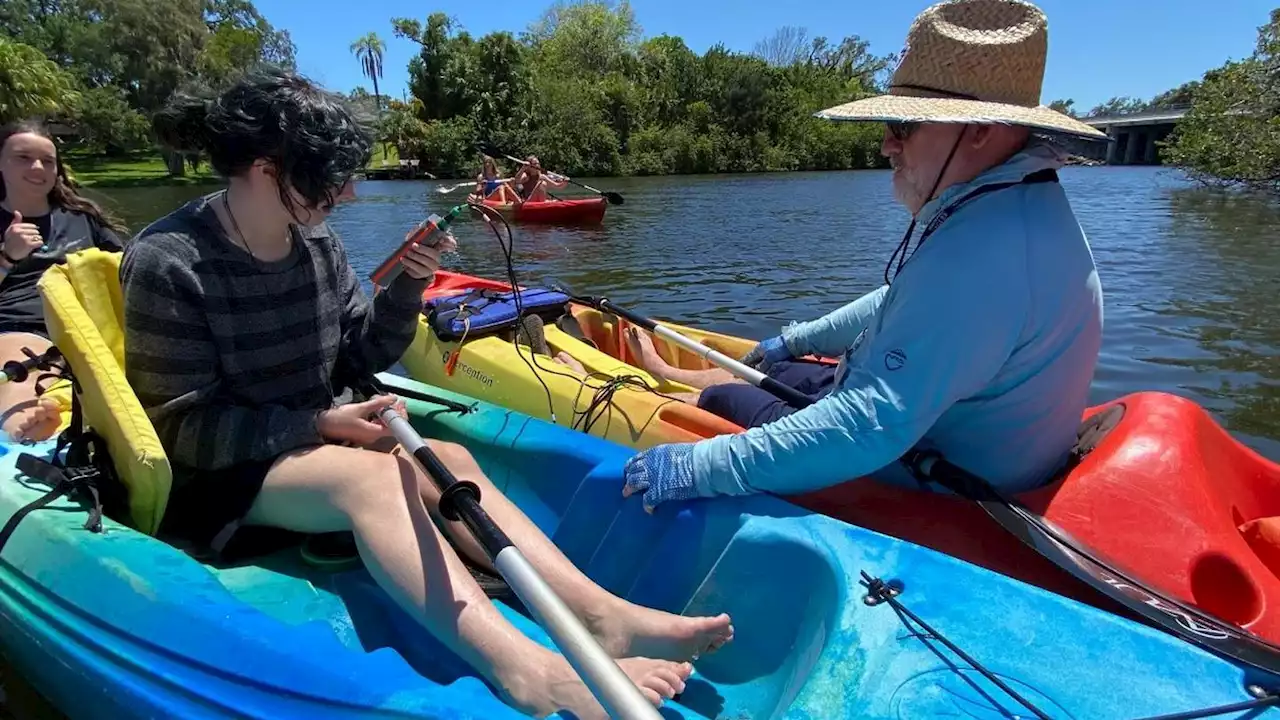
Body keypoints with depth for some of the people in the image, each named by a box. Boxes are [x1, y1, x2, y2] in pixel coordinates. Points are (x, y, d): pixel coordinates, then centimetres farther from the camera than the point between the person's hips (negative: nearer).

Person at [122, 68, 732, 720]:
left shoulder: (315, 241, 1)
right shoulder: (168, 263, -16)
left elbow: (357, 359, 6)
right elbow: (183, 428, -15)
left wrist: (408, 287, -10)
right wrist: (322, 425, -22)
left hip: (306, 445, 6)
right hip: (215, 480, -6)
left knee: (448, 460, -18)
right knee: (370, 475, -33)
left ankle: (602, 615, -31)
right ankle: (519, 668, -51)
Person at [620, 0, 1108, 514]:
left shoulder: (983, 249, -36)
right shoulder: (1018, 206, 1)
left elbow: (871, 427, -41)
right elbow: (901, 304, 15)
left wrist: (697, 470, -38)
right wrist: (797, 340, 23)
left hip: (923, 490, -9)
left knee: (721, 399, 6)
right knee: (769, 373, 23)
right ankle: (662, 378, 49)